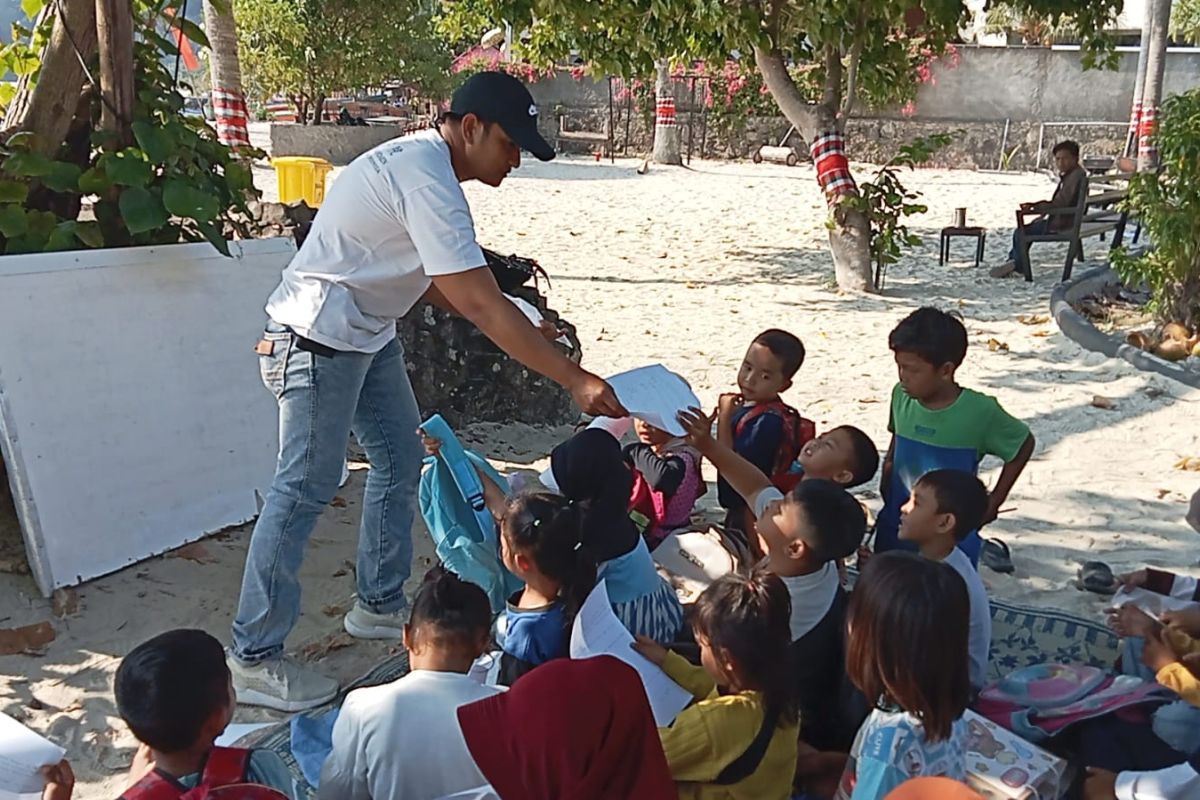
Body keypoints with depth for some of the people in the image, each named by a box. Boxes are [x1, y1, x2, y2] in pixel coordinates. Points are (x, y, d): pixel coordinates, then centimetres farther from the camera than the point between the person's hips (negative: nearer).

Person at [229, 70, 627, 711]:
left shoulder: (422, 162, 8)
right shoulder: (426, 181, -25)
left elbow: (434, 280, 14)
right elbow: (480, 304, -31)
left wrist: (520, 326, 3)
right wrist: (575, 381, -30)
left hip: (369, 334, 11)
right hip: (319, 339, -10)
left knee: (401, 459, 14)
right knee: (306, 487, -7)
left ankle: (378, 606, 29)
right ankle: (254, 659, 4)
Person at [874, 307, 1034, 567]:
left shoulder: (979, 412, -19)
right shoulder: (901, 396, -8)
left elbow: (1023, 444, -2)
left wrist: (994, 500, -2)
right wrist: (888, 465, 0)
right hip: (895, 533, 4)